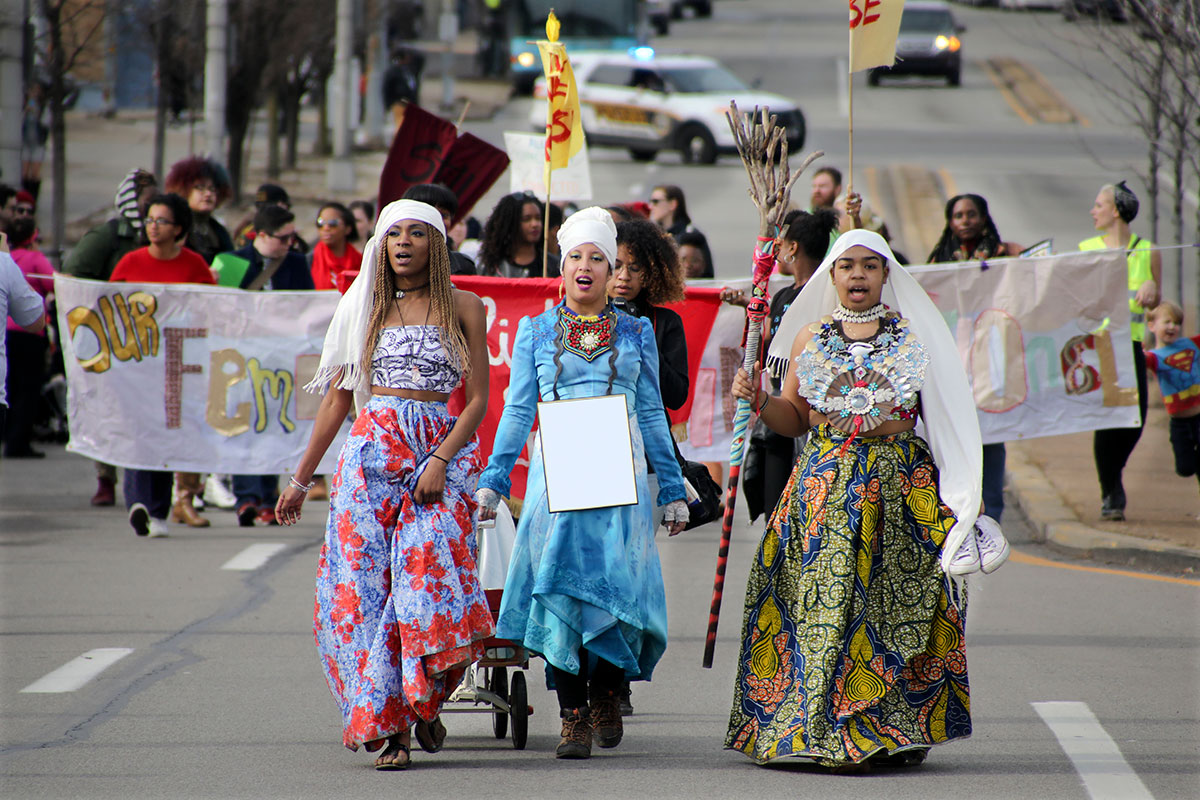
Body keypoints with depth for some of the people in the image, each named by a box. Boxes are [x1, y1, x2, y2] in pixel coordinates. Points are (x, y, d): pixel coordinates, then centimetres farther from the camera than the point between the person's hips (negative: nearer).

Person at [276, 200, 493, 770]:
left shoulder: (462, 308, 6)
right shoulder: (364, 309, 14)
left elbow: (478, 400, 1)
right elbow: (336, 399, 16)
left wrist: (439, 461, -13)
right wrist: (300, 479, 14)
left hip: (442, 450, -2)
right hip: (371, 454, 2)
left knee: (429, 571, -19)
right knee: (365, 582, -9)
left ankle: (426, 702, 1)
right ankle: (387, 726, -6)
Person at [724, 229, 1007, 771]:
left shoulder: (913, 337, 7)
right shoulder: (810, 336, 10)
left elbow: (938, 416, 8)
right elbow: (794, 419, 13)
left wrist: (958, 498, 1)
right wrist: (758, 402, -7)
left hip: (901, 482, -1)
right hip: (826, 484, 1)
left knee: (897, 600, -3)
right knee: (830, 597, -6)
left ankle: (905, 730, 5)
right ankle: (836, 735, -2)